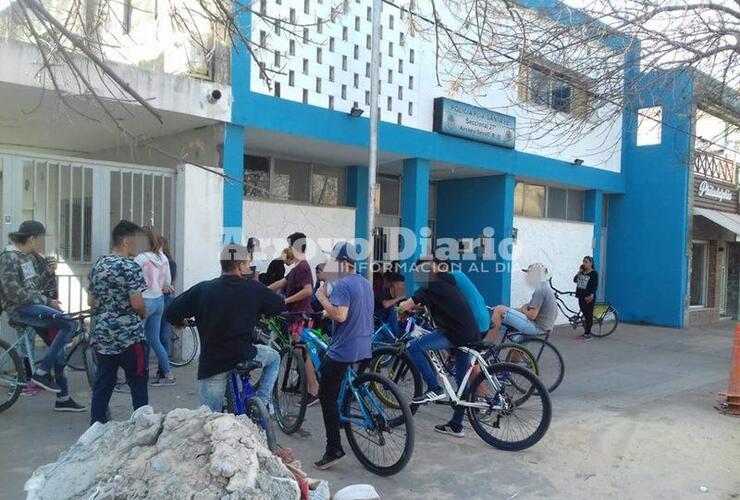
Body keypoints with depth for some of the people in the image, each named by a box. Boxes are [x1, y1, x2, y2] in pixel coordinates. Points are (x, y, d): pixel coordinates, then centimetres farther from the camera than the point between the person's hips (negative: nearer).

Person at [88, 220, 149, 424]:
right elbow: (137, 304, -18)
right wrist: (144, 313, 2)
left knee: (102, 385, 12)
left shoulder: (98, 266, 9)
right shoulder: (131, 267, -14)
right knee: (138, 384, 4)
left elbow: (91, 301, 14)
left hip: (102, 335, 7)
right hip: (129, 336, -7)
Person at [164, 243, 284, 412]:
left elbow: (170, 313, -4)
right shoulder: (254, 288, -5)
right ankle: (261, 403, 18)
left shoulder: (202, 290, -4)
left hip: (211, 364, 1)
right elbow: (280, 305, 9)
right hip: (245, 357, -1)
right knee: (274, 357, 29)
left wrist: (180, 321, 19)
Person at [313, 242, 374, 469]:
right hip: (364, 349, 8)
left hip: (342, 351, -8)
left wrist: (323, 298, -14)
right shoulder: (366, 283, 12)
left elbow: (340, 316, -27)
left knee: (328, 398, 0)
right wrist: (329, 311, 20)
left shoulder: (341, 285, -16)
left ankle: (334, 449, -1)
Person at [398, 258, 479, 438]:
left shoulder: (432, 286, -8)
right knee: (462, 381, 14)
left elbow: (406, 305, -11)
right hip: (471, 335, 10)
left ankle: (434, 388, -6)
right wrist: (416, 306, 28)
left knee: (414, 348, -10)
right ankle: (456, 426, 23)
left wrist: (403, 307, 11)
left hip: (455, 334, -10)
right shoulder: (447, 283, 20)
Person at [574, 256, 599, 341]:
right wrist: (579, 272, -1)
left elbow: (595, 286, -13)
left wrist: (591, 295, -24)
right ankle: (585, 332, 19)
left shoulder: (594, 273, -7)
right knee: (584, 315, 11)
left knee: (589, 315, -1)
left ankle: (588, 334, 3)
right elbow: (575, 280, 7)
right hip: (581, 297, 6)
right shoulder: (582, 272, 13)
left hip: (588, 298, -6)